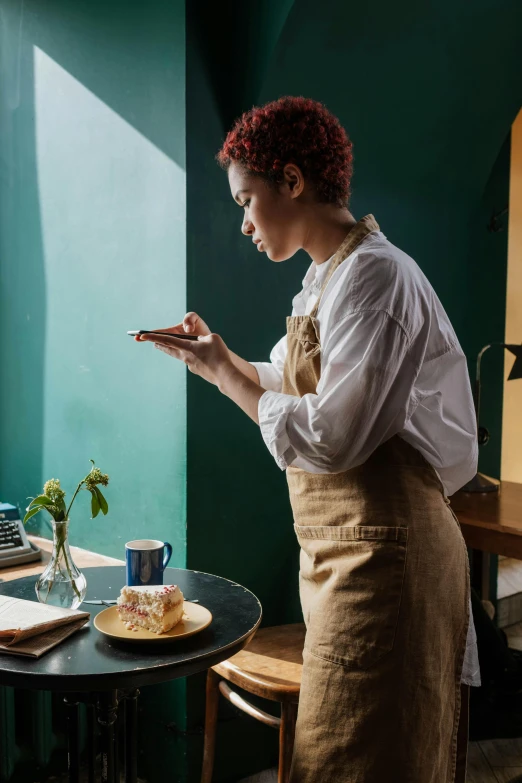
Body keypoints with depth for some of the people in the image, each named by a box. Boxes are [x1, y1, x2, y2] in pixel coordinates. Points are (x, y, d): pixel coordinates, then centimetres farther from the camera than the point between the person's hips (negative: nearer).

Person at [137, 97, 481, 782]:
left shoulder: (374, 275, -18)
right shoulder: (326, 278, 13)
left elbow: (327, 438, -24)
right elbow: (294, 392, 19)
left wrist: (224, 373, -12)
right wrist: (216, 356, 9)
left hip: (382, 552, -9)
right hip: (346, 551, 9)